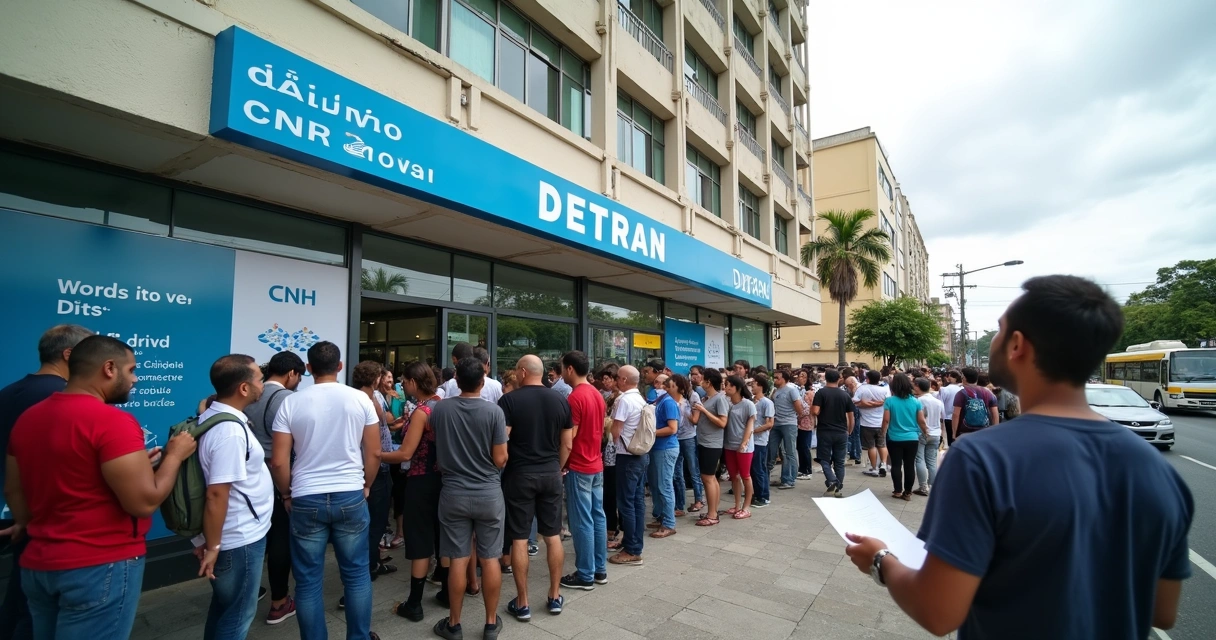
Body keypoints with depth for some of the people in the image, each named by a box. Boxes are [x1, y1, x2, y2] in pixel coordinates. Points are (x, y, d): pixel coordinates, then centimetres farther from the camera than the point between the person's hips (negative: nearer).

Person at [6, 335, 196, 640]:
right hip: (101, 566, -8)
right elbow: (144, 502, -23)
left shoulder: (27, 418, 5)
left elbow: (13, 489, 18)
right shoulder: (112, 421, -21)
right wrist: (174, 454, -9)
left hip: (37, 564, 8)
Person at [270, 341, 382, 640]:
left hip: (306, 500, 0)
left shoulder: (291, 402, -3)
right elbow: (374, 453, 0)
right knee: (356, 573, 13)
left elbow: (278, 461, -4)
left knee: (308, 580, 12)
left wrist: (286, 494, 12)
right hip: (351, 496, 1)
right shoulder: (360, 399, -3)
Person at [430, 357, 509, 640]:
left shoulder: (440, 409, -6)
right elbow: (500, 459, -10)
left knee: (458, 560, 10)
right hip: (489, 494, -1)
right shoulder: (494, 411, -13)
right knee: (490, 559, 10)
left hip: (454, 493, 1)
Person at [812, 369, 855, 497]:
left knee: (825, 459, 8)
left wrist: (811, 405, 5)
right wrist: (849, 432, 20)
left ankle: (832, 482, -12)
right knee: (839, 462, 12)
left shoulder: (821, 393, -7)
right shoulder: (846, 395, 4)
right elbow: (851, 416, 7)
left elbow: (815, 411, -16)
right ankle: (839, 488, 11)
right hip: (841, 433, 3)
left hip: (825, 432, -3)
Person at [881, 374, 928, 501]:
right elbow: (921, 421, 0)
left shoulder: (889, 401, -11)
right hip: (912, 438, 2)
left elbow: (886, 420, -10)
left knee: (896, 465, 8)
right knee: (910, 466, 8)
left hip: (894, 439, -2)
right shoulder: (916, 402, -4)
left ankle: (898, 491, 12)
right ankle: (908, 492, 15)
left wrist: (883, 433, 5)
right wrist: (926, 432, 17)